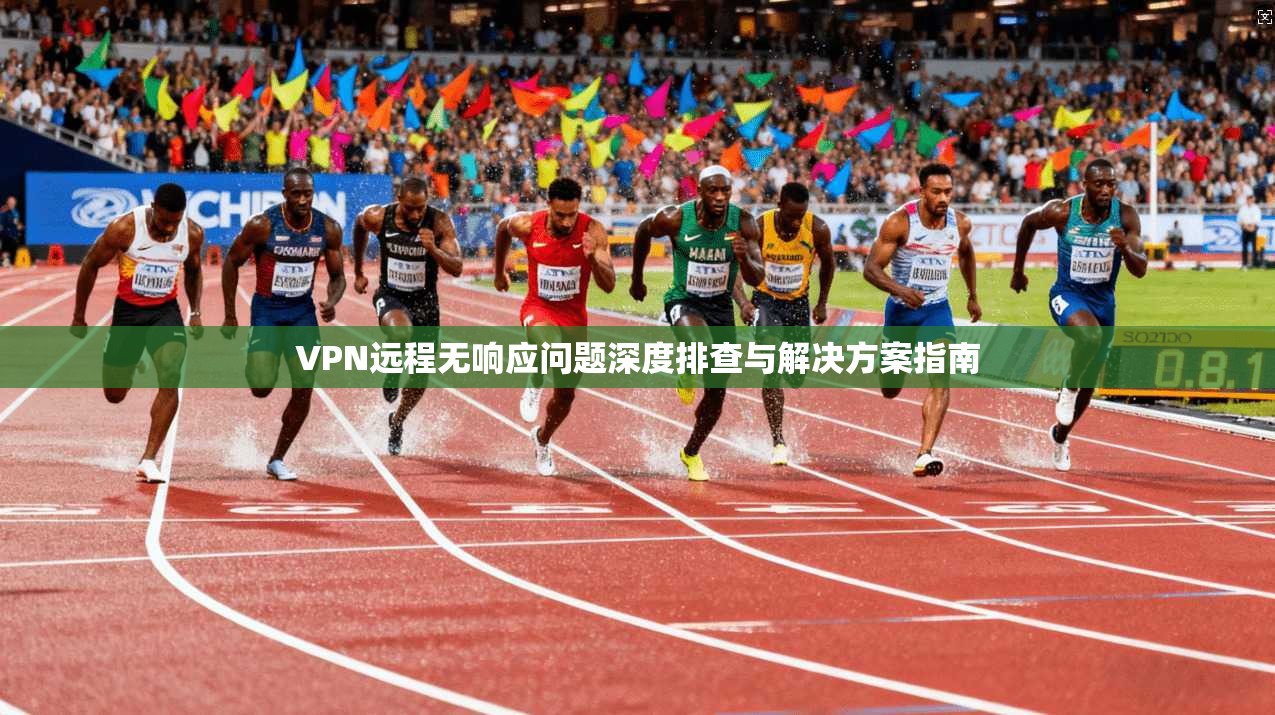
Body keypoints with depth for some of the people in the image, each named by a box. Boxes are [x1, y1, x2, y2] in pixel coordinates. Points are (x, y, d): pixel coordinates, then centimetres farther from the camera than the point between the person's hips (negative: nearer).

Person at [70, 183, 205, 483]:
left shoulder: (193, 233, -11)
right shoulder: (124, 228, -21)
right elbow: (91, 265, -6)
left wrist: (195, 312, 3)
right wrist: (79, 318, 0)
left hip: (166, 312, 1)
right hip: (128, 311, -1)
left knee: (171, 379, -22)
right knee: (115, 395, 9)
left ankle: (148, 459, -19)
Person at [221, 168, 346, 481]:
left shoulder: (328, 229, -7)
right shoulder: (262, 225, -17)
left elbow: (337, 276, 5)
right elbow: (231, 262, -5)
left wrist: (332, 302, -18)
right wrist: (230, 316, -5)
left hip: (302, 311, 3)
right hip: (267, 310, -3)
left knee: (304, 390, -4)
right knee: (261, 389, -15)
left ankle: (277, 460, 13)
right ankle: (255, 363, 25)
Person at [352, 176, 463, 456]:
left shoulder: (440, 223, -18)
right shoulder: (377, 217, -15)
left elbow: (457, 268, -22)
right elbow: (359, 226, 10)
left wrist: (434, 250, -41)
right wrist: (358, 272, 17)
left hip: (425, 300, 1)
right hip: (390, 296, -1)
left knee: (419, 379, 8)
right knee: (401, 330, -38)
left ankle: (397, 423, 38)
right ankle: (392, 370, -4)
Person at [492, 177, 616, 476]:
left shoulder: (593, 231, -20)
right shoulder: (527, 225, -17)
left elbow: (609, 286, -23)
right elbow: (502, 228, 9)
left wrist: (593, 258, -42)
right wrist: (499, 270, 20)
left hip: (574, 314, 2)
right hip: (538, 308, -2)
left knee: (566, 395, 10)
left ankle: (542, 440, 41)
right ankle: (534, 385, -6)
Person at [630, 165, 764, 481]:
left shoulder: (744, 223, -14)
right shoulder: (675, 218, -18)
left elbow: (756, 279, -13)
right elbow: (643, 232, 4)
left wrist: (745, 259, -37)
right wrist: (637, 279, 14)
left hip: (721, 306, 3)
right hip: (684, 301, -3)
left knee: (716, 394, 9)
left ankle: (691, 454, 34)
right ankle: (686, 376, -1)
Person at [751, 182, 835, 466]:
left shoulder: (818, 229, -15)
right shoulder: (759, 228, -21)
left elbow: (828, 264, 5)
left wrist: (822, 303, 10)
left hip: (799, 303, 3)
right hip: (766, 301, -3)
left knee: (797, 378, 8)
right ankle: (778, 441, -14)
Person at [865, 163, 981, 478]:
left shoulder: (960, 223, -5)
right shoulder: (900, 222, -18)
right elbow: (871, 268, -19)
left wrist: (973, 295, 24)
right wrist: (901, 291, -36)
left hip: (937, 309, 2)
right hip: (901, 309, -2)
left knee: (941, 379, -21)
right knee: (890, 390, 15)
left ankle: (925, 454, -26)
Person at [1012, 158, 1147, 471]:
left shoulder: (1126, 216, -14)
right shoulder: (1062, 212, -18)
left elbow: (1140, 270, -15)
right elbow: (1028, 224, 4)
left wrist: (1125, 248, -37)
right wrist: (1018, 271, 12)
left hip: (1103, 300, 3)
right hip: (1068, 294, -3)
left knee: (1089, 383, 14)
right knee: (1090, 336, -37)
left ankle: (1060, 436, 40)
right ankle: (1068, 388, -9)